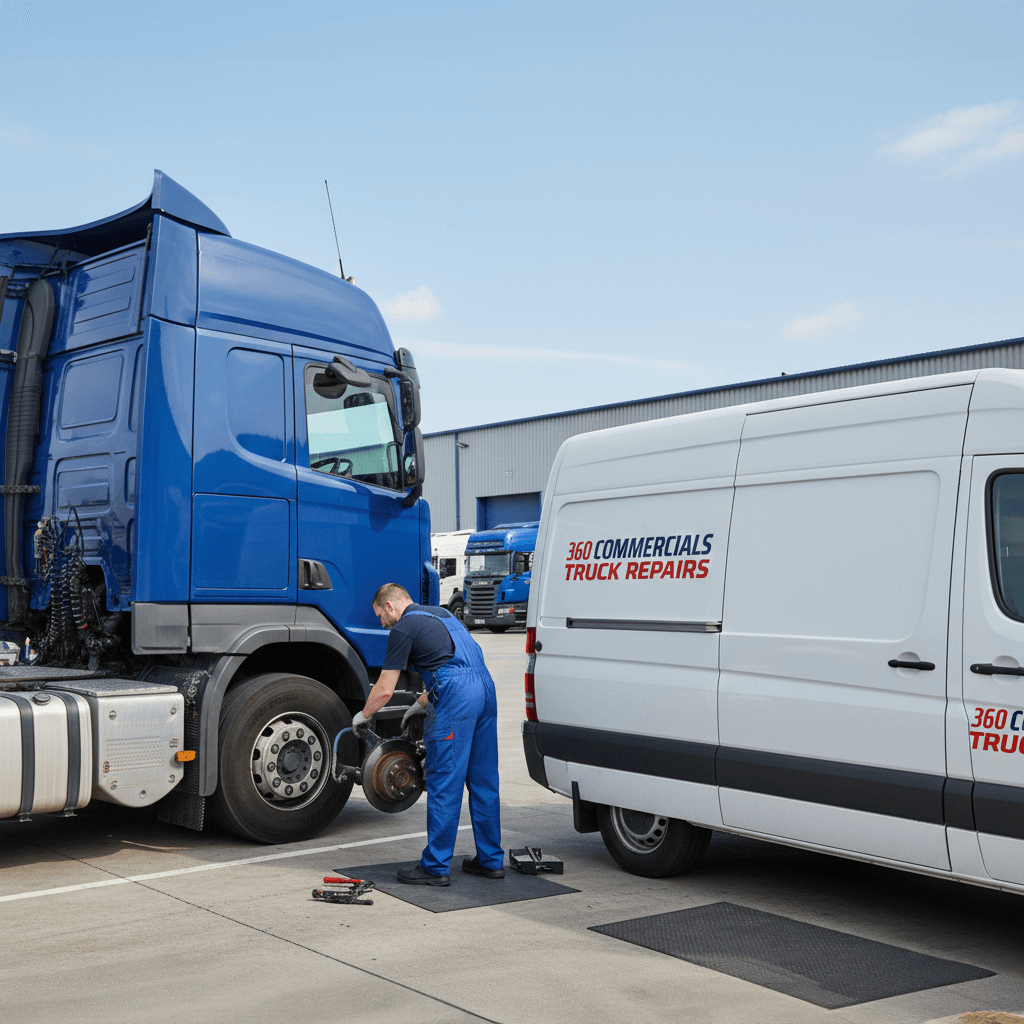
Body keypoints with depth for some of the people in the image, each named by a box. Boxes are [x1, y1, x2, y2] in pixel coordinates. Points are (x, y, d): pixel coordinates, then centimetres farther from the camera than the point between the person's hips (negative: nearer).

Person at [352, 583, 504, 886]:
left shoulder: (403, 628, 1)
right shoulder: (439, 614, 26)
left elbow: (385, 690, -1)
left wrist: (363, 715, 17)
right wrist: (420, 705, 39)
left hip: (456, 698, -8)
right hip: (485, 685, 9)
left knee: (444, 783, -2)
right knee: (483, 779, 14)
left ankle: (435, 866, 4)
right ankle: (491, 860, 20)